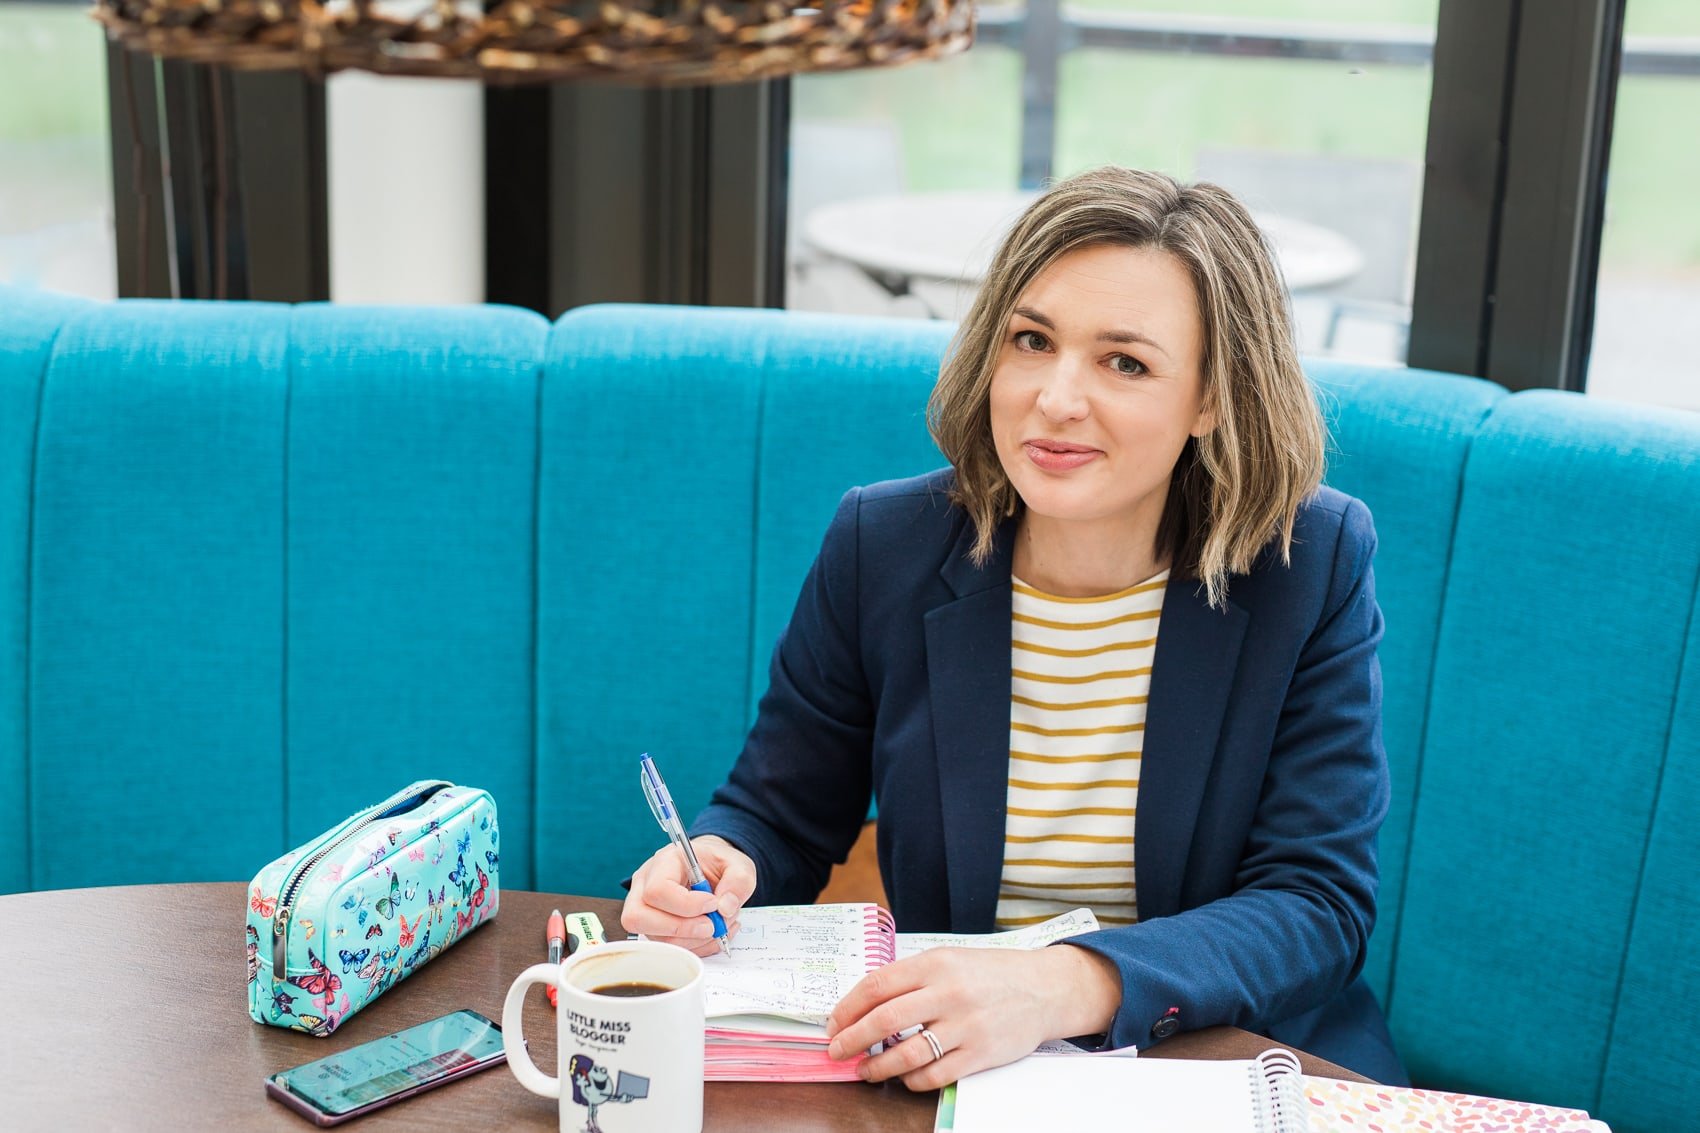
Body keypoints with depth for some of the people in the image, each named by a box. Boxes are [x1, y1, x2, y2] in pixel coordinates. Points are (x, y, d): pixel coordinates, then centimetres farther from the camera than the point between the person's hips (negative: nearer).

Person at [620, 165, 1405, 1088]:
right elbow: (776, 819, 7)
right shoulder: (880, 545, -4)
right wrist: (715, 866, -18)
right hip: (939, 1068, 1)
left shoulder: (1315, 563, -8)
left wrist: (1063, 988, -29)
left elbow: (1317, 902, -12)